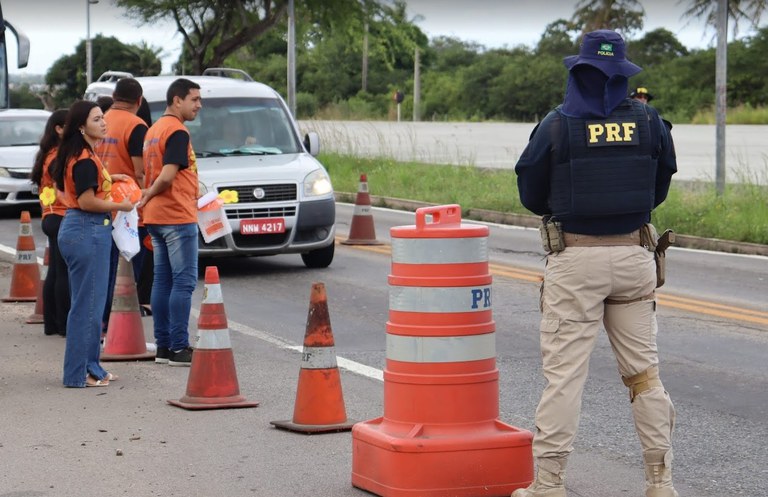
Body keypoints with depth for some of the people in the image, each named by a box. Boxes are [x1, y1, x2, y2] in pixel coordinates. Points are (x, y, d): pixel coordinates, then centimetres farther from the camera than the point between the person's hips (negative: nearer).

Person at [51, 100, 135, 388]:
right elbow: (87, 201, -21)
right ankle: (78, 374, -2)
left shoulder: (77, 156, 14)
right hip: (88, 232, -11)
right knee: (88, 304, -6)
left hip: (76, 229, 11)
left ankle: (89, 367, 22)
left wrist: (106, 179, 21)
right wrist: (121, 206, -9)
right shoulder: (85, 160, -17)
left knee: (90, 303, 15)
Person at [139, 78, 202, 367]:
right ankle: (178, 348, -7)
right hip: (178, 216, -9)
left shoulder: (154, 130, 15)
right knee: (183, 283, -6)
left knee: (163, 281, 11)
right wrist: (147, 197, -7)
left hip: (156, 217, 9)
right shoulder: (177, 131, -14)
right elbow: (167, 177, -21)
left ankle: (163, 346, 13)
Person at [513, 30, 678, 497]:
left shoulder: (557, 125, -8)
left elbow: (531, 195, 1)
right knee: (645, 372, 10)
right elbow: (659, 189, 12)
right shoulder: (649, 121, 1)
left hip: (575, 259, -3)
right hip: (635, 255, 3)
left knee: (564, 372, -1)